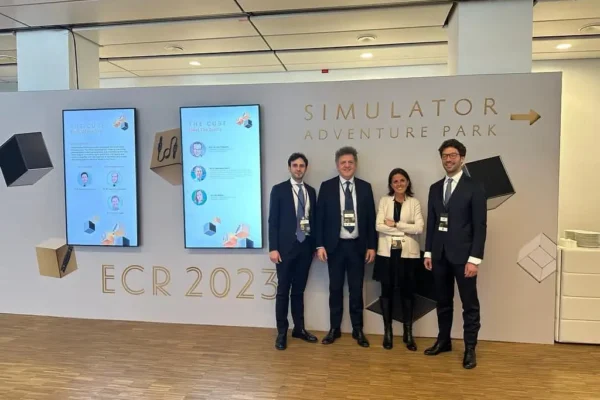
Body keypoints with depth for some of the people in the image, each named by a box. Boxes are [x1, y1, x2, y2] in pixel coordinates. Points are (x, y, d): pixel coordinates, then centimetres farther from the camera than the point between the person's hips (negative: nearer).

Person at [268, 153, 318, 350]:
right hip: (286, 246, -4)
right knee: (283, 291, 4)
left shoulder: (311, 191, 10)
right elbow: (273, 221, -6)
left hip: (305, 246, 4)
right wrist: (273, 248, -12)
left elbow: (313, 219, 11)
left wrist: (316, 245, 8)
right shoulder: (279, 190, -2)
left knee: (299, 290, 14)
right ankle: (282, 332, 14)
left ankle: (299, 328, 25)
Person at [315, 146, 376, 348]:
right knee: (335, 288, 9)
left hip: (357, 246, 1)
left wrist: (372, 246, 0)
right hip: (335, 245, -1)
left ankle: (358, 329, 22)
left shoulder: (365, 187, 4)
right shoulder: (327, 186, 0)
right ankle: (334, 328, 22)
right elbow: (320, 217, -1)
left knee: (356, 289, 9)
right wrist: (320, 245, -6)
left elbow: (371, 218, 4)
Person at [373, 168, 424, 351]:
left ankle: (408, 333, 18)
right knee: (387, 291, 6)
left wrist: (395, 224, -11)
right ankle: (387, 331, 19)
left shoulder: (414, 202, 4)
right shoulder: (384, 201, 5)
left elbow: (419, 228, -9)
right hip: (387, 252, 1)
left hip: (408, 253, 0)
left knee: (407, 291, 6)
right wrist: (404, 230, -11)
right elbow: (379, 226, -7)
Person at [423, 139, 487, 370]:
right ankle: (443, 341, 29)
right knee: (443, 302, 15)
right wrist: (428, 252, 7)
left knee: (470, 304, 5)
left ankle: (470, 349, 17)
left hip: (462, 255, -5)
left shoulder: (474, 188, -5)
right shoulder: (435, 188, 10)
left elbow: (480, 226, -9)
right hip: (440, 254, 5)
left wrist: (474, 258, -14)